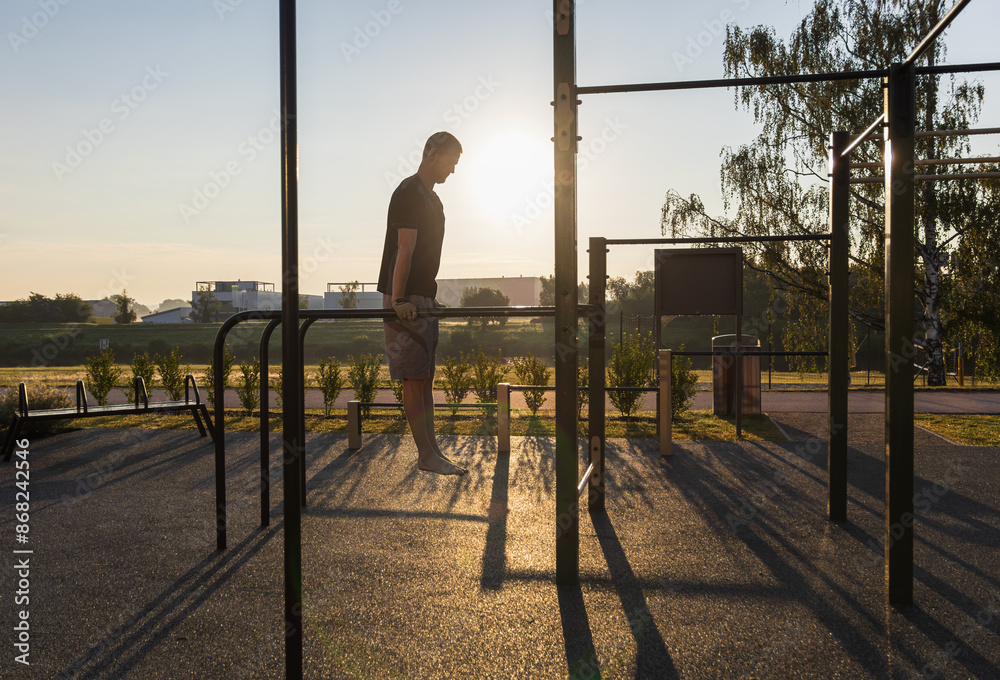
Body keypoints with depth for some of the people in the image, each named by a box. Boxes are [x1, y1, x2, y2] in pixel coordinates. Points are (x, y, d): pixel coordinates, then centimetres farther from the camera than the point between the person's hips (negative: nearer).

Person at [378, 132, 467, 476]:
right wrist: (398, 300, -25)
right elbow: (404, 250, -20)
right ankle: (427, 455, -3)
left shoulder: (432, 199, 20)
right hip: (406, 301, -10)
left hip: (424, 299, 10)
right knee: (414, 379, -7)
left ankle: (431, 451, 15)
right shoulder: (409, 193, -10)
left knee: (426, 378, 10)